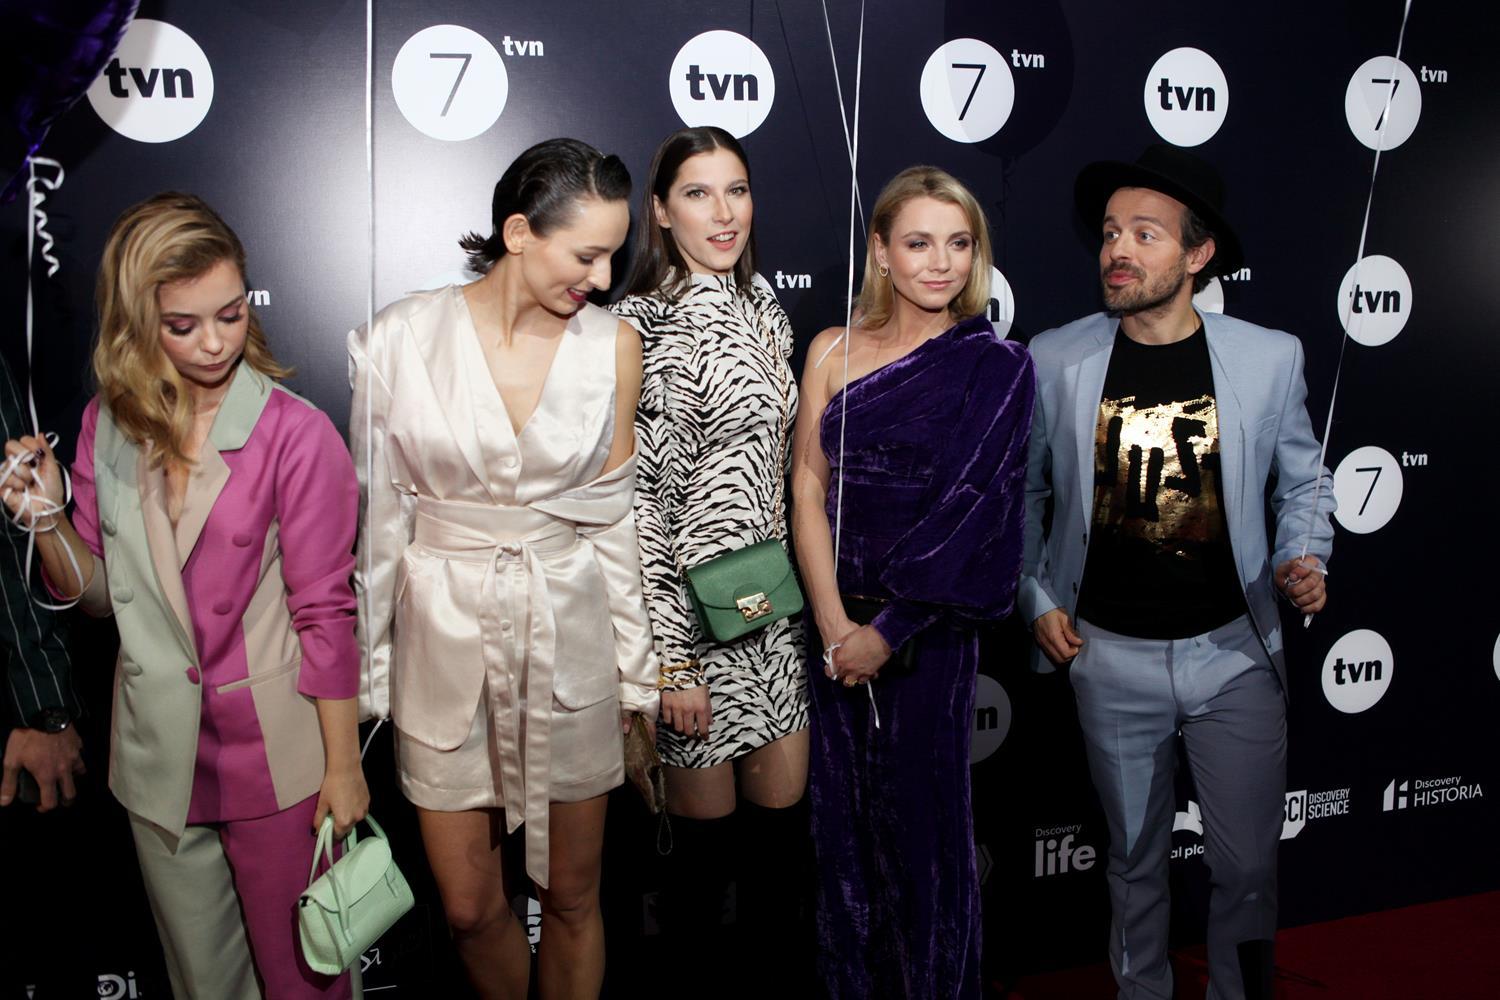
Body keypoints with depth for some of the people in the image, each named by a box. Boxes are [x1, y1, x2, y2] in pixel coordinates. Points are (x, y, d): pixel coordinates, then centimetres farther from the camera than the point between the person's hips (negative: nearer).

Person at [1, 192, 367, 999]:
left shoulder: (295, 434, -16)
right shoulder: (110, 425, -1)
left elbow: (325, 613, -12)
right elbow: (100, 591, 6)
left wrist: (342, 766, -9)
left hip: (274, 757, -4)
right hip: (159, 754, 4)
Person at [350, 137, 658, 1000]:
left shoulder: (613, 345, -4)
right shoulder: (401, 339, -9)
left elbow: (616, 515, 2)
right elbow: (378, 516, -2)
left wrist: (636, 670, 4)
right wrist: (365, 671, 2)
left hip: (570, 638, 1)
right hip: (444, 637, 0)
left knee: (573, 898, 13)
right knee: (470, 908, 13)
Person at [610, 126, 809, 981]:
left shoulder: (762, 310, 8)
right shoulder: (646, 329, -15)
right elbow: (639, 501, -16)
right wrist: (671, 658, -17)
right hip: (692, 607, -7)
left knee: (784, 802, 15)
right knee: (707, 821, 8)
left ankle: (772, 941, 39)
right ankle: (697, 962, 33)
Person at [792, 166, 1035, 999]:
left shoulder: (996, 368, -4)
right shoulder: (834, 352, 4)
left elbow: (969, 509, -11)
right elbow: (808, 492, -1)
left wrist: (889, 631, -15)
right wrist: (835, 624, -10)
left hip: (930, 630, -2)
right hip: (837, 625, 3)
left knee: (922, 821, 7)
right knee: (843, 818, 11)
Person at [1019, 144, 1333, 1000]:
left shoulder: (1269, 357, -4)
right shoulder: (1055, 359, -5)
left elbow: (1303, 480, 10)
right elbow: (1023, 492, 7)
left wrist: (1302, 558, -7)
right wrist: (1037, 599, 1)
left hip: (1235, 648, 0)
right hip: (1110, 654, 0)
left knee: (1248, 864, 8)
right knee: (1136, 857, 16)